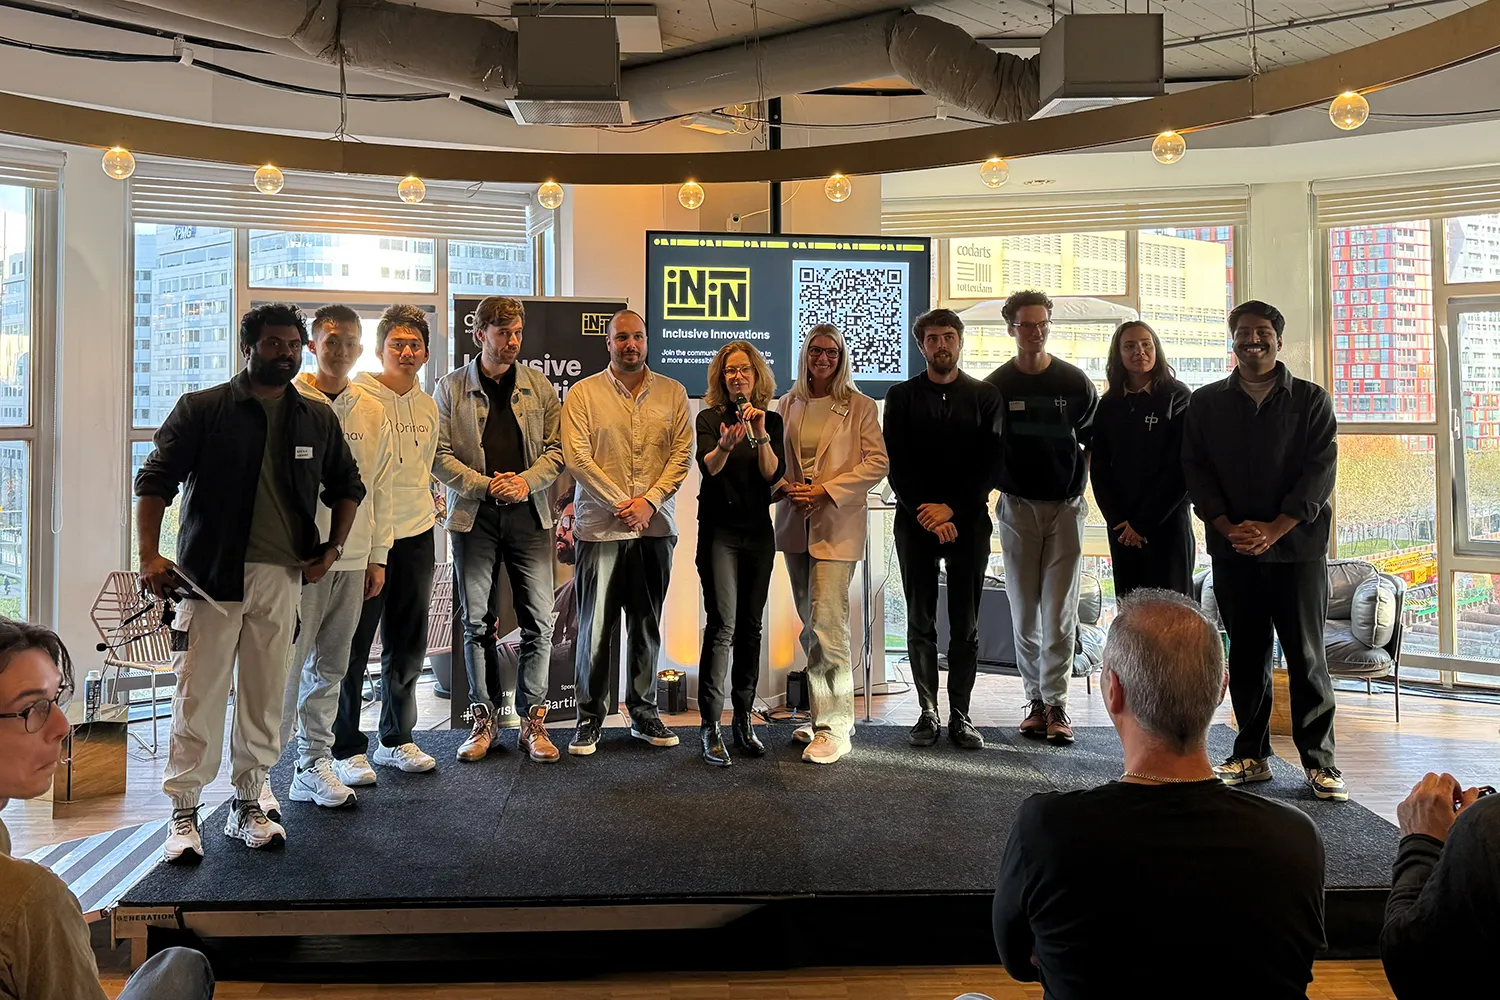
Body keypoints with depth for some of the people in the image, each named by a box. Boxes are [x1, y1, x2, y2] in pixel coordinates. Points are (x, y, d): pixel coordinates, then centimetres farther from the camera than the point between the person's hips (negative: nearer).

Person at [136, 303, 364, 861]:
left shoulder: (318, 419, 11)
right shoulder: (201, 409, 1)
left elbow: (347, 485, 21)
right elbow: (156, 480, 0)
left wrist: (333, 548, 10)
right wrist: (149, 554, -9)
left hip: (283, 575, 3)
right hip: (209, 574, -3)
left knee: (266, 695, 7)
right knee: (199, 694, -2)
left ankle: (248, 805, 19)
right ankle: (183, 813, 10)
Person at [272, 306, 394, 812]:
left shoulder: (373, 413, 10)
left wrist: (377, 557, 11)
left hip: (352, 560, 5)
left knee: (331, 667, 12)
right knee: (286, 666, -5)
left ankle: (314, 764, 23)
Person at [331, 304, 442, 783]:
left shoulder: (427, 406, 11)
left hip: (416, 534, 6)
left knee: (408, 647, 13)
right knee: (353, 645, 0)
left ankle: (396, 740, 27)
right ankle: (347, 749, 13)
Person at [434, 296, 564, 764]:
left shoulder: (539, 386, 9)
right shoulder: (451, 387, 4)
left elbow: (556, 448, 6)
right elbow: (440, 455, 0)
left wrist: (526, 481, -10)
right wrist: (486, 485, -12)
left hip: (528, 514, 1)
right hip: (474, 515, -1)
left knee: (539, 622, -1)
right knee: (477, 622, 5)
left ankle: (533, 722, 9)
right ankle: (483, 720, 16)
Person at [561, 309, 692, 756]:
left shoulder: (672, 392, 8)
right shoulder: (583, 393, 1)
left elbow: (682, 454, 2)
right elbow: (577, 456, -7)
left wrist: (649, 501, -10)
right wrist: (622, 505, -12)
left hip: (655, 527, 2)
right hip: (600, 527, -2)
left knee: (647, 626, 11)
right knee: (596, 627, 1)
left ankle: (643, 712, 22)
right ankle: (590, 717, 13)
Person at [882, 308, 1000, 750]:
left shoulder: (985, 395, 8)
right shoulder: (902, 395, 8)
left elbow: (989, 462, 1)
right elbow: (896, 463, 1)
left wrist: (951, 508, -10)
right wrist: (925, 512, -10)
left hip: (968, 520, 0)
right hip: (916, 521, 0)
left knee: (966, 625, 3)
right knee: (920, 622, 4)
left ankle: (960, 715, 12)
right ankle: (928, 712, 12)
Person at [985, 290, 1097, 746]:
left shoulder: (1075, 382, 2)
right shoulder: (996, 386, 1)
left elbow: (1095, 441, 11)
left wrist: (1082, 486, 3)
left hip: (1065, 507, 0)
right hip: (1017, 508, 1)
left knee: (1060, 612, -3)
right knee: (1024, 612, 5)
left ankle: (1056, 703, 3)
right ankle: (1036, 700, 14)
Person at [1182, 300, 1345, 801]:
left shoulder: (1311, 400, 4)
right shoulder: (1205, 403, 9)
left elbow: (1320, 472, -4)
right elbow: (1195, 470, 4)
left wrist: (1274, 529, -14)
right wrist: (1227, 527, -9)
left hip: (1297, 547, -2)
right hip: (1232, 548, 2)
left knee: (1306, 654, 1)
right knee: (1246, 652, 7)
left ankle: (1320, 761, 11)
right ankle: (1252, 755, 17)